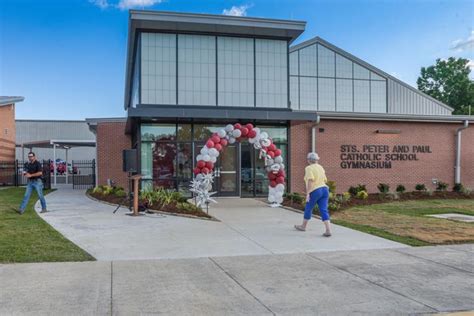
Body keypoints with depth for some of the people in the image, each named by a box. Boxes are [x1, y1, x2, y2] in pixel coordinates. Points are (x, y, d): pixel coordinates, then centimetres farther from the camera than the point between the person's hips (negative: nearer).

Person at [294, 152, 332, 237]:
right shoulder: (321, 167, 15)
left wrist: (307, 193, -19)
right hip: (324, 190, 6)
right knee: (324, 211, 0)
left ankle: (303, 226, 30)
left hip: (315, 191, -6)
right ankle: (328, 230, -12)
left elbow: (310, 180, -19)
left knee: (308, 209, 13)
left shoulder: (309, 168, -8)